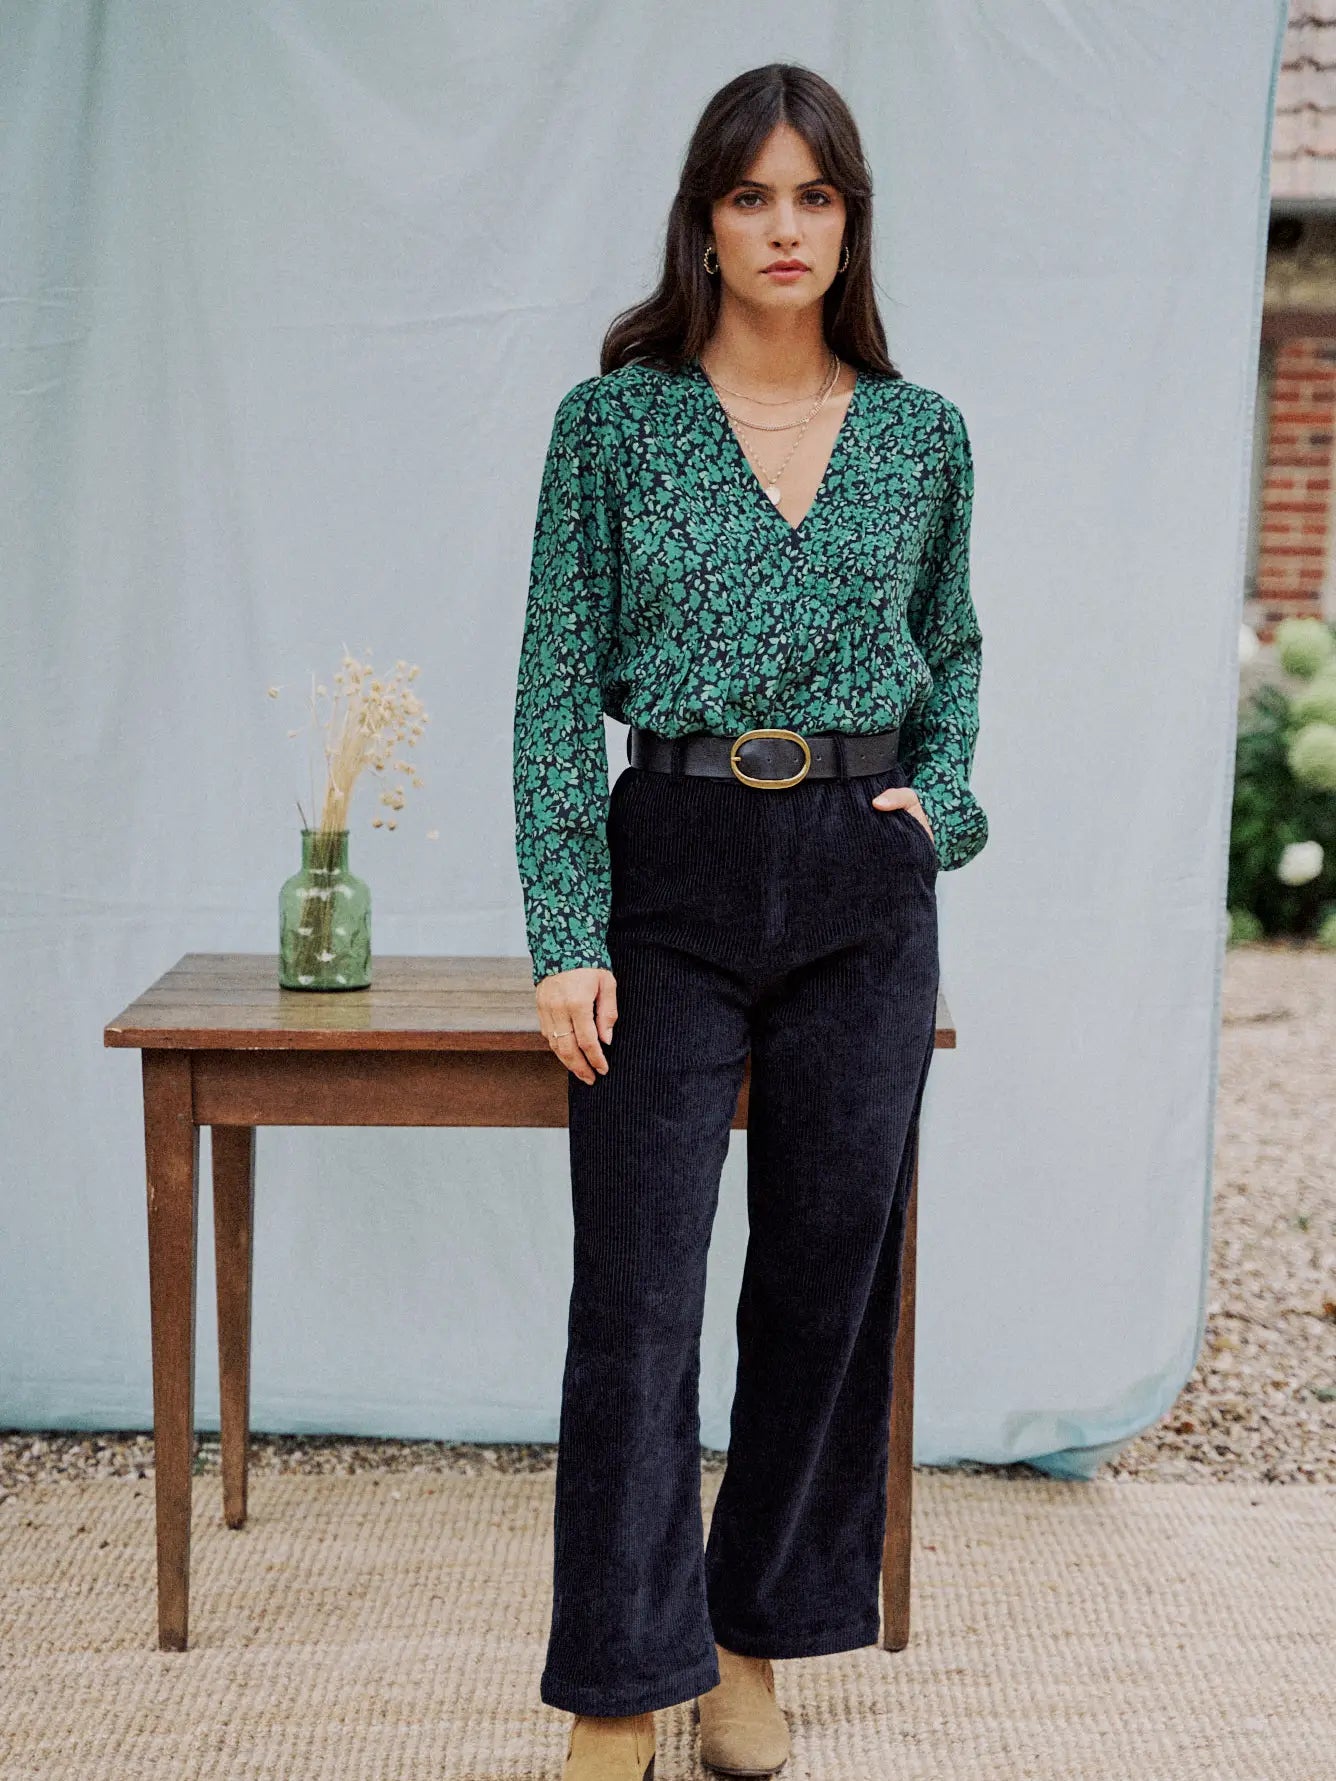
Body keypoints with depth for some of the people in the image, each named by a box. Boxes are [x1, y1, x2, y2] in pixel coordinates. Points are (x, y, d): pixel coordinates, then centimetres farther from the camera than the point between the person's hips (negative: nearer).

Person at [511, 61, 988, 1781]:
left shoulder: (923, 434, 7)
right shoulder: (614, 419, -1)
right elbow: (557, 686, -3)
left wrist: (940, 797, 0)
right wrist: (567, 934, -10)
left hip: (866, 885, 3)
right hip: (673, 873, -2)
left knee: (831, 1266, 8)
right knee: (637, 1284, -3)